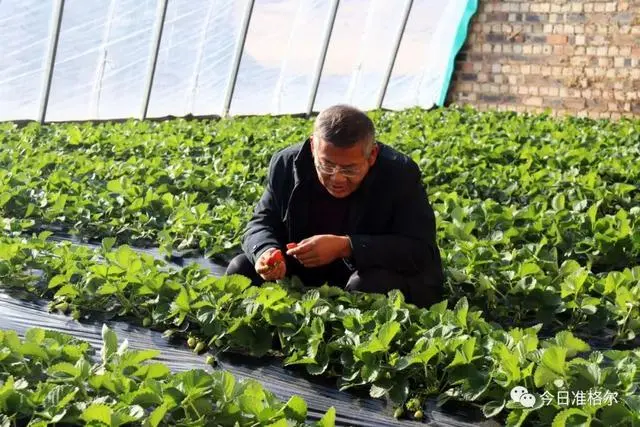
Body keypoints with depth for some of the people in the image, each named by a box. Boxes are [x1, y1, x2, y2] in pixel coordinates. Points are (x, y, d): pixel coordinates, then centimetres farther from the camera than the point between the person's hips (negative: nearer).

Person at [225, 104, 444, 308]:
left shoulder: (401, 174, -20)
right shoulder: (287, 165, -9)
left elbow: (422, 251, -27)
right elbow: (262, 223, 0)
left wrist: (345, 247, -38)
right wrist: (266, 252, -27)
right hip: (307, 279, 4)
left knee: (372, 284, -37)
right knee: (241, 268, -10)